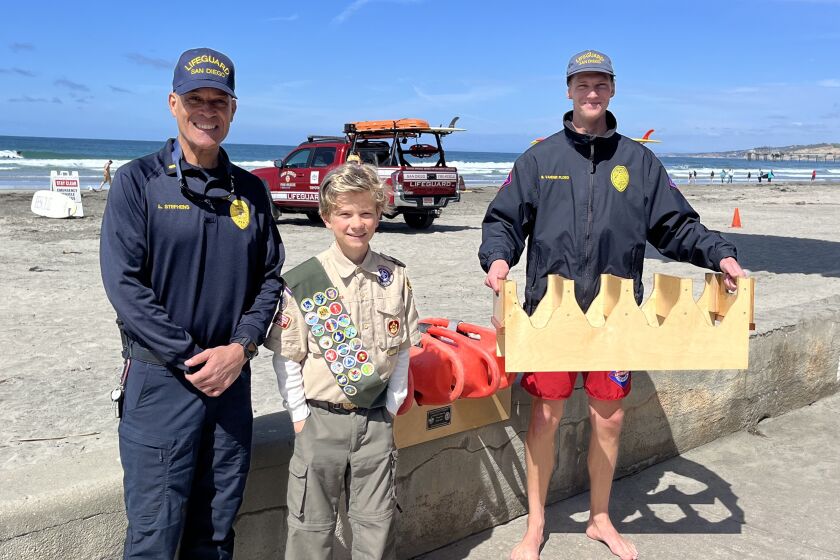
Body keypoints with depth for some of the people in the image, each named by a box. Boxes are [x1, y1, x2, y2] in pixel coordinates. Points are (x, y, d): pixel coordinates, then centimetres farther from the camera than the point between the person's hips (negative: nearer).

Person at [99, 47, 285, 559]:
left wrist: (239, 348, -8)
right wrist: (190, 359, -15)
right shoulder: (139, 181, -4)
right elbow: (123, 282, -12)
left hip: (232, 379, 4)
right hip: (161, 380, -3)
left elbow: (270, 278, 8)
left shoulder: (251, 190, 8)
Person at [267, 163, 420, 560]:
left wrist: (391, 407, 5)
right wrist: (300, 416, -3)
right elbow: (286, 358, -3)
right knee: (312, 521, 9)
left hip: (376, 421, 2)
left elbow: (402, 348, 8)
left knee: (377, 520, 12)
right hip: (320, 420, -2)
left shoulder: (394, 276, 2)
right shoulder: (304, 281, -8)